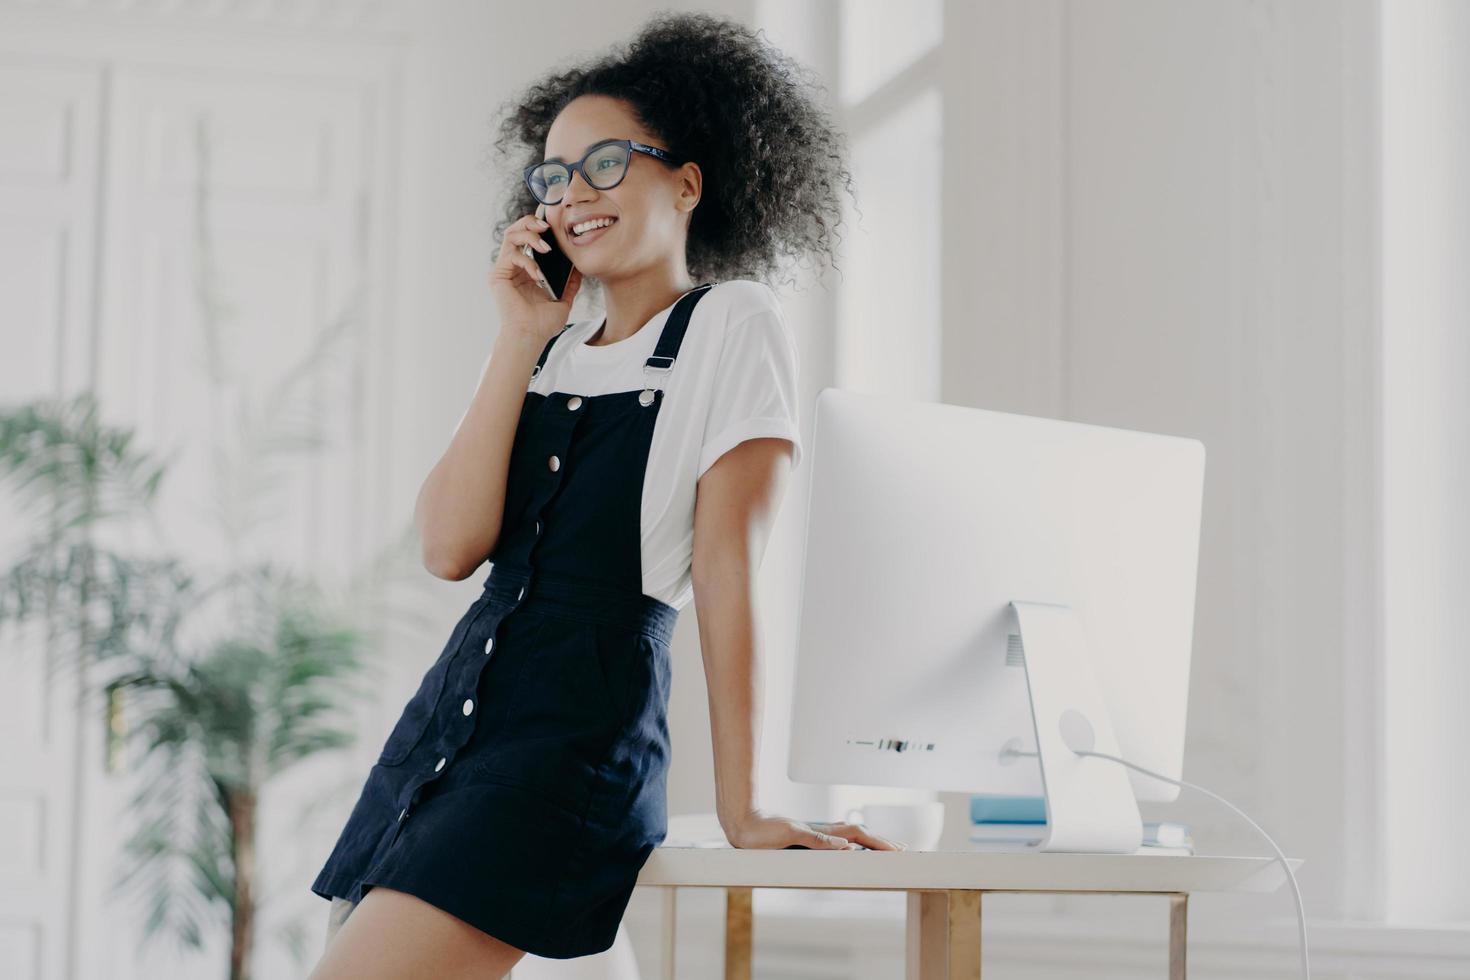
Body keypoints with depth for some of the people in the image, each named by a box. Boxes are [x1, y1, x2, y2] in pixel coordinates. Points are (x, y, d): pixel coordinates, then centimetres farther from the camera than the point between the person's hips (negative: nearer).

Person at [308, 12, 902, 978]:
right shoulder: (555, 353, 17)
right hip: (449, 713, 7)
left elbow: (727, 572, -8)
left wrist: (743, 807, -11)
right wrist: (522, 341, 2)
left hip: (583, 728, -7)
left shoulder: (731, 325, -1)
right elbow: (451, 547, 3)